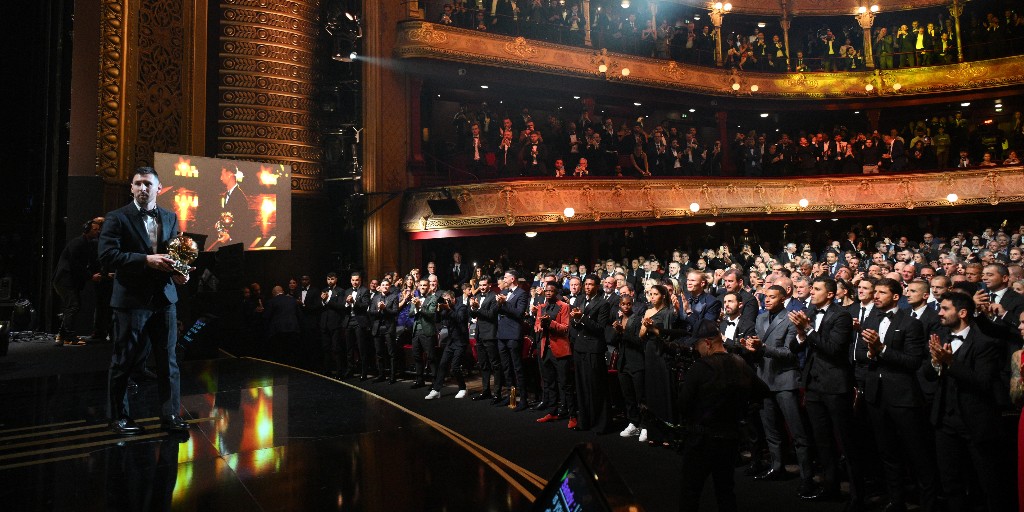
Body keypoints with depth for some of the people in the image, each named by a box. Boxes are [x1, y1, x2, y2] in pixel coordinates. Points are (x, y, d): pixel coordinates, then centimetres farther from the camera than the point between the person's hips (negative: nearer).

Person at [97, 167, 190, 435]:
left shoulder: (170, 218, 11)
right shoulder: (118, 217, -3)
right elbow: (106, 254, -14)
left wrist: (178, 272, -4)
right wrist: (146, 260, -21)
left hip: (165, 297, 4)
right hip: (132, 299, -4)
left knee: (168, 358, 6)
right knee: (125, 361, 7)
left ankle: (170, 415, 13)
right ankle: (119, 417, 22)